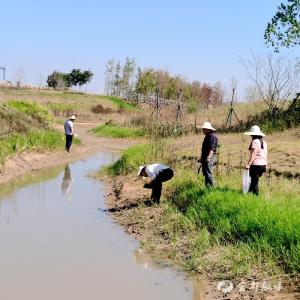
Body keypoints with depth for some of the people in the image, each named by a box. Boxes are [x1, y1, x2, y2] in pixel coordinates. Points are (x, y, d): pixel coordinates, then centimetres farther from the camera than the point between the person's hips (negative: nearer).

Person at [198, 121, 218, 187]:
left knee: (208, 173, -14)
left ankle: (212, 187, -12)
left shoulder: (213, 136, -12)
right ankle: (207, 186, 18)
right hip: (205, 158, 10)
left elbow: (212, 148, -22)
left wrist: (208, 157, -31)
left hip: (210, 158, -10)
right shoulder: (207, 136, 19)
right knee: (205, 173, 12)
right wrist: (201, 158, 28)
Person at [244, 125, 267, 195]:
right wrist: (265, 166, 22)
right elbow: (265, 154, 15)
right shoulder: (264, 142, 12)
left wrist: (248, 164, -24)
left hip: (256, 164, -8)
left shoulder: (255, 142, -11)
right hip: (263, 164, 8)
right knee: (253, 180, 19)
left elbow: (253, 154, -20)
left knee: (255, 182, 0)